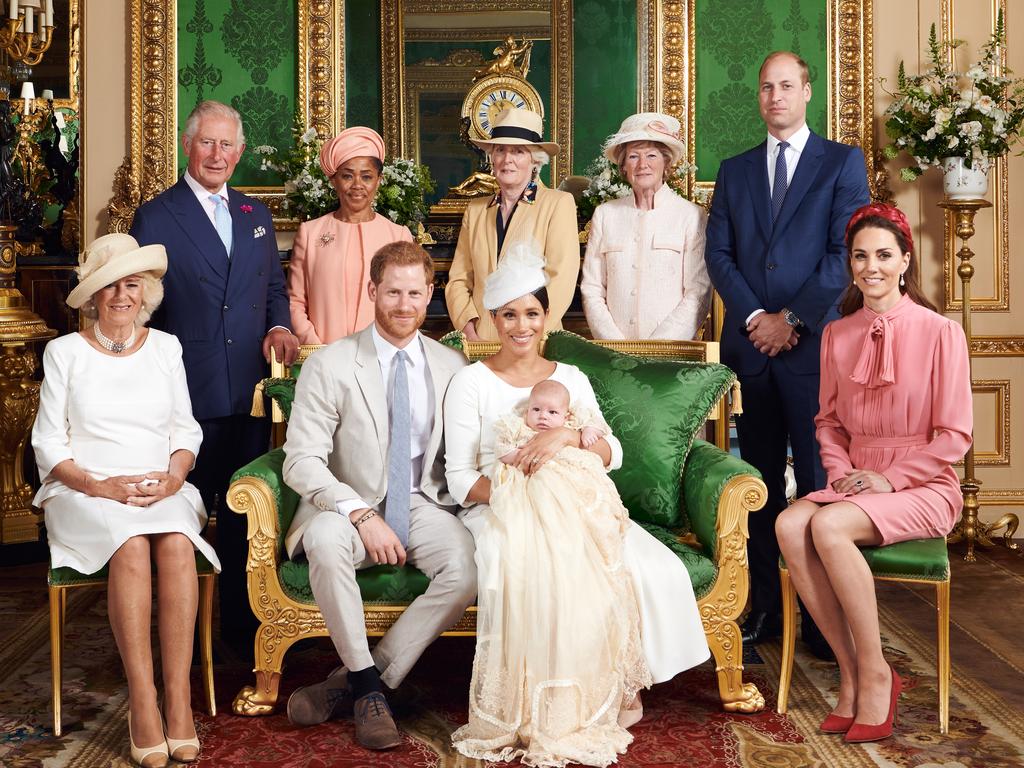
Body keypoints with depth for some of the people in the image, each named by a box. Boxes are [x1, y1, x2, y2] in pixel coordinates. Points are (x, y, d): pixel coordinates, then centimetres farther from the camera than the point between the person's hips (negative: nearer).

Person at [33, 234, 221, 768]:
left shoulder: (165, 347, 13)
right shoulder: (65, 352, 7)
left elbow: (186, 429, 13)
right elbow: (48, 444, 4)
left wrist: (174, 476, -8)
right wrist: (100, 485, -13)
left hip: (162, 491, 2)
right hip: (85, 496, -2)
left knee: (176, 543, -32)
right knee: (132, 545, -34)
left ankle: (178, 700, -30)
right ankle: (143, 703, -30)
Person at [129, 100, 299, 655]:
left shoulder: (255, 214, 14)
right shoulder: (155, 217, -2)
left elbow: (274, 285, 20)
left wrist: (278, 326, -1)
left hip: (249, 390, 4)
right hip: (188, 394, -4)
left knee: (243, 514, 10)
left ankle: (241, 624, 23)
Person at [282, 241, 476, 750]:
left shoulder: (451, 367, 7)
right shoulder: (330, 365, -4)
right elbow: (301, 460, -11)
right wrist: (362, 515, -23)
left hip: (423, 506, 2)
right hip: (348, 506, -2)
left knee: (467, 567, -29)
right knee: (325, 542, -37)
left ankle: (350, 682, -16)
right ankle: (369, 687, -16)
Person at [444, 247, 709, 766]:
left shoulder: (571, 379, 15)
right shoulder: (471, 382, 4)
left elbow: (612, 454, 1)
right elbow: (460, 479, -2)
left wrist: (565, 436, -20)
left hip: (571, 509, 4)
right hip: (499, 511, -3)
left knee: (655, 569, -24)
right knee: (526, 574, -38)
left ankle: (609, 690, -8)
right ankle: (526, 716, -21)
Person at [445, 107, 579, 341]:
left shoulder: (559, 204, 3)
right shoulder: (475, 210, 15)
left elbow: (561, 279, -6)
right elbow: (458, 280, 12)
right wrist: (470, 334, -4)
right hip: (480, 342, 3)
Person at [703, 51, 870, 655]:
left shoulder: (843, 162, 5)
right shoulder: (734, 171, 16)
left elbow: (845, 252, -4)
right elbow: (719, 254, 8)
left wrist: (792, 319, -9)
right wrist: (754, 317, -6)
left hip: (812, 344, -3)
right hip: (750, 345, 4)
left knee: (818, 480, -2)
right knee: (761, 482, 7)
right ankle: (765, 609, 14)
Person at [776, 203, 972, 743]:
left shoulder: (940, 332, -5)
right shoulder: (837, 335, 10)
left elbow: (954, 436, -6)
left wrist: (889, 478, -14)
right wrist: (842, 471, -2)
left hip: (922, 487, -5)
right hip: (854, 482, 5)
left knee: (829, 526, -33)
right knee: (790, 525, -27)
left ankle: (874, 673, -16)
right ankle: (850, 672, -17)